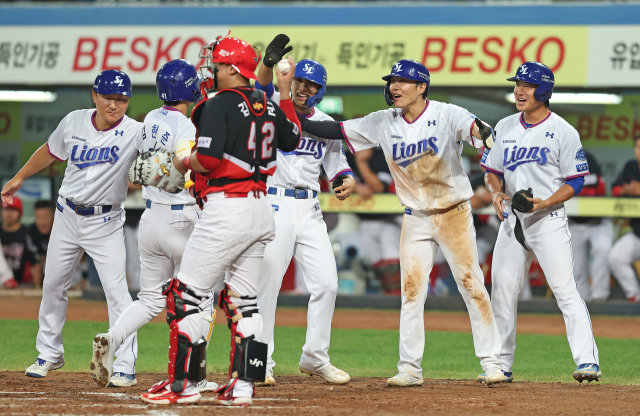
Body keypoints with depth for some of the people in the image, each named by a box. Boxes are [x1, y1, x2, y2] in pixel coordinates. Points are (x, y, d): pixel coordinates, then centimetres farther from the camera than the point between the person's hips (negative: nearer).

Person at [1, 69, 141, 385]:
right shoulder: (74, 122, -5)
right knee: (52, 285, 13)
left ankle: (126, 366, -5)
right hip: (68, 216, 4)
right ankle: (49, 354, 32)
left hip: (106, 223, -4)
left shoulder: (134, 132, -17)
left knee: (116, 290, -13)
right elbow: (50, 151, 14)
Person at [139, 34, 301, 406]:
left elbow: (208, 160, -20)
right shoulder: (268, 105, 12)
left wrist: (184, 163, 1)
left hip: (227, 209, -8)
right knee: (244, 301, 13)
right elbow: (292, 139, 31)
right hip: (262, 211, 8)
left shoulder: (221, 105, -11)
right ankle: (243, 386, 10)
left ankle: (184, 385, -4)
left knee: (188, 295, -3)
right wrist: (286, 92, 32)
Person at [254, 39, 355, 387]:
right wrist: (268, 62, -43)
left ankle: (315, 358, 17)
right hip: (275, 205, -5)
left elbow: (336, 165, 17)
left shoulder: (326, 124, 14)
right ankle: (260, 362, 2)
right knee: (266, 284, -6)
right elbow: (262, 88, -22)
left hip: (310, 210, 5)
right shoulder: (275, 108, -1)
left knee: (326, 283, 2)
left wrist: (348, 179, -6)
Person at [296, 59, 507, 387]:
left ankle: (490, 362, 4)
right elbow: (337, 130, 5)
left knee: (471, 284, -4)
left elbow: (471, 126, -33)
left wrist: (480, 131, -58)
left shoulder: (446, 115, -13)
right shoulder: (384, 123, 0)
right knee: (411, 289, 0)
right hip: (415, 219, 4)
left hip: (454, 214, -4)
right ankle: (410, 368, 4)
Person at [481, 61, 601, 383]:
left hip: (548, 220, -6)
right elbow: (491, 170, 17)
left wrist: (545, 203, -19)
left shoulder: (563, 132, -5)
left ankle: (588, 361, -17)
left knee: (565, 290, -14)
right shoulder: (505, 128, 11)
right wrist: (496, 193, -4)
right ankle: (501, 364, 16)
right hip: (512, 220, 6)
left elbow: (576, 182, -5)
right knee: (502, 290, 6)